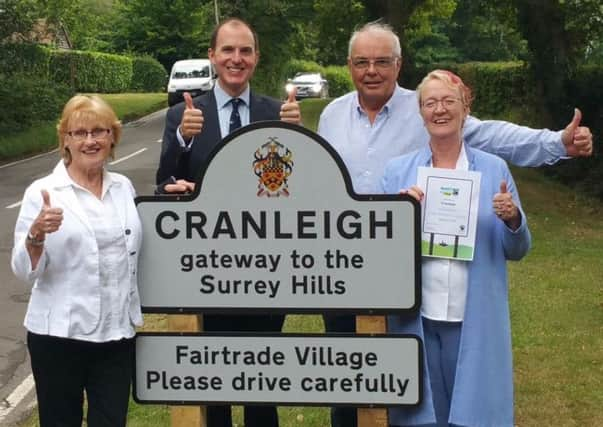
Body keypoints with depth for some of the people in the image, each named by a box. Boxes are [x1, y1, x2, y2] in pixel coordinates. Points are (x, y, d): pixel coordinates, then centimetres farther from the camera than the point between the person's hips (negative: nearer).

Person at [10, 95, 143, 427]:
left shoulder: (124, 187, 6)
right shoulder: (43, 192, -7)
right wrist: (36, 234, -28)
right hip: (59, 334, -3)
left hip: (118, 331, 4)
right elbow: (25, 271, -9)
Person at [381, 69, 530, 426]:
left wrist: (513, 219, -13)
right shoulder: (398, 170, 5)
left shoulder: (495, 169, 3)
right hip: (416, 319, 1)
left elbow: (517, 251, 7)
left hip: (474, 321, 0)